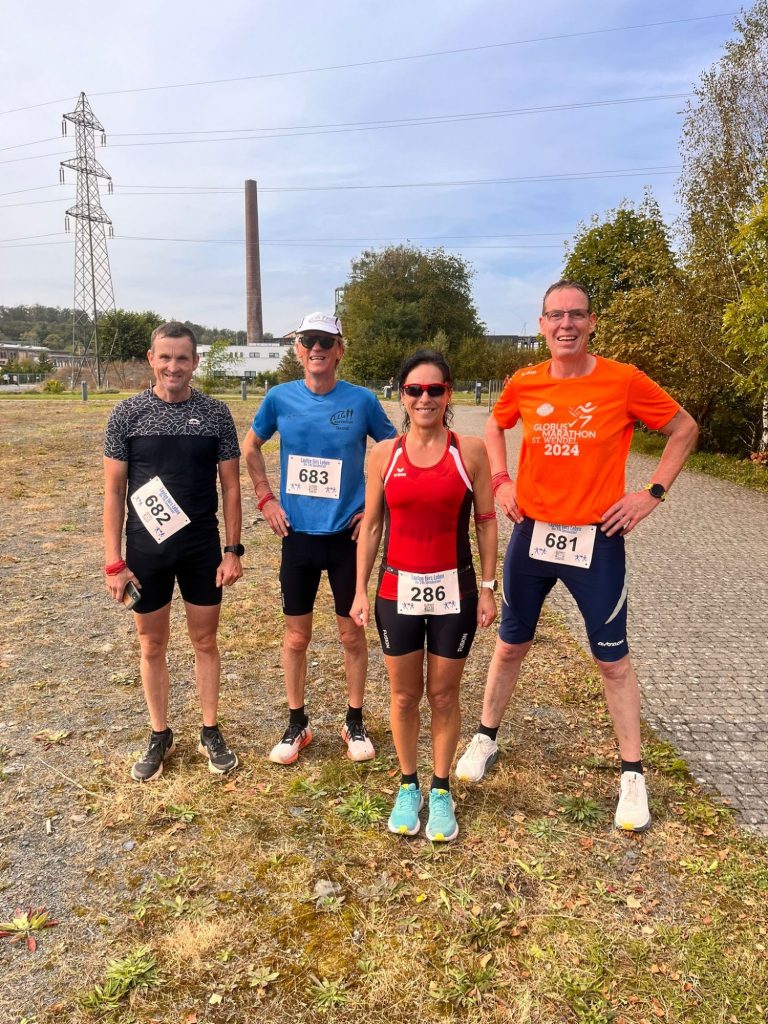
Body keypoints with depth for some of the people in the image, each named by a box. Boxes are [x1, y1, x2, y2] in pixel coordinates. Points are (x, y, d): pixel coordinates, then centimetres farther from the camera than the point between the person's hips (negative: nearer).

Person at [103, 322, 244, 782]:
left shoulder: (215, 413, -3)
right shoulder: (128, 413, -4)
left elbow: (231, 485, 1)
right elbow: (114, 490, -2)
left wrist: (233, 550, -3)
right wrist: (114, 561, -6)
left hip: (202, 547, 0)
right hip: (146, 549, 0)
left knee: (205, 641, 12)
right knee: (152, 645, 12)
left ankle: (211, 732, 28)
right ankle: (161, 735, 30)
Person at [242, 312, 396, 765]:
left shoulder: (362, 400, -7)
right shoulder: (280, 398, -2)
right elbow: (251, 446, 14)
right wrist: (266, 497, 5)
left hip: (348, 535, -1)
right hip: (298, 534, 2)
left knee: (352, 633, 10)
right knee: (296, 636, 10)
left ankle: (355, 722, 28)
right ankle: (297, 724, 28)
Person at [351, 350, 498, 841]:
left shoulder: (470, 450, -3)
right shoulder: (384, 454, 1)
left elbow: (487, 523, 0)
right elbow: (371, 526, 5)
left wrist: (488, 588, -2)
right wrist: (361, 590, 2)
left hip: (454, 591, -1)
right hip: (398, 591, 1)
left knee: (444, 695, 11)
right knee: (404, 695, 13)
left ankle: (441, 790, 31)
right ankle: (408, 786, 33)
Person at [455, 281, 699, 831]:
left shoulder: (623, 381, -9)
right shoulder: (524, 384, -1)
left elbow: (685, 429, 3)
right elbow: (496, 426, 20)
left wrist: (653, 492, -5)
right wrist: (501, 480, 7)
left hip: (597, 539, -3)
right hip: (533, 533, 3)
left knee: (613, 658, 8)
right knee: (511, 645, 16)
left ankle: (633, 775, 24)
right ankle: (486, 739, 36)